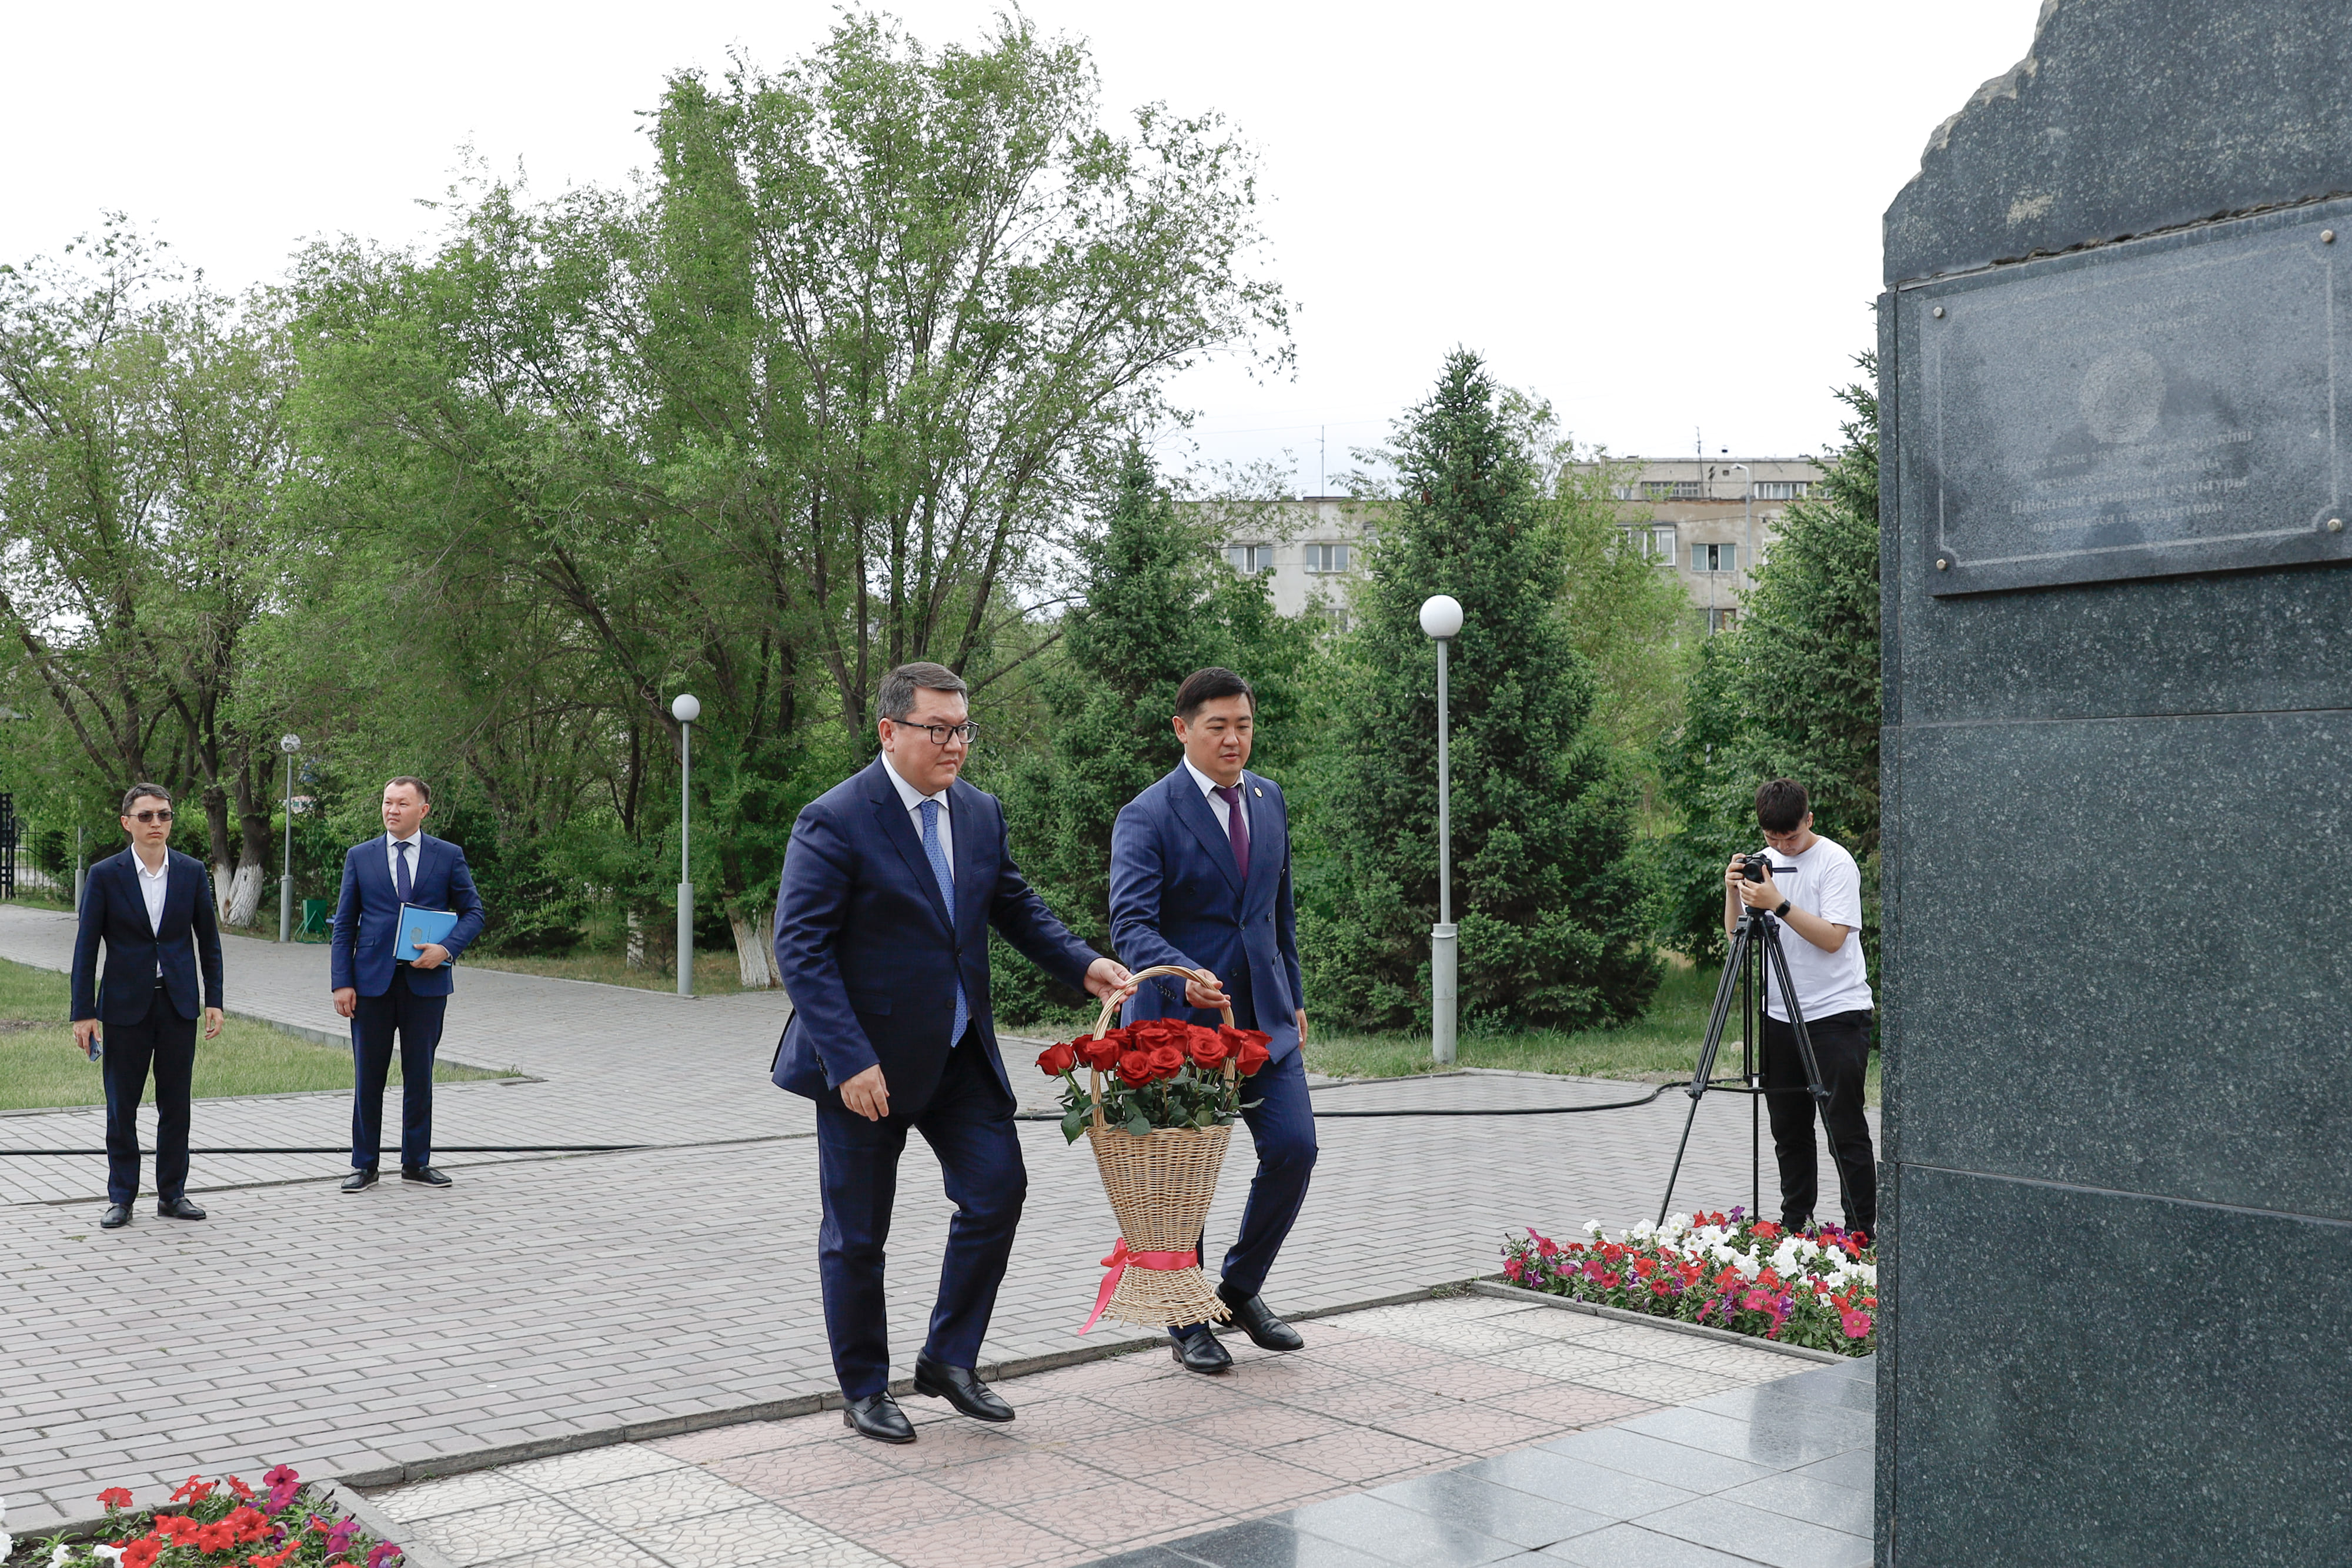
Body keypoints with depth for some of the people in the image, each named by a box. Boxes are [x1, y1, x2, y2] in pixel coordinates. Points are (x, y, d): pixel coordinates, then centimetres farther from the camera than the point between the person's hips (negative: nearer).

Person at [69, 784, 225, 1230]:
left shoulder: (193, 872, 2)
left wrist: (214, 1000, 4)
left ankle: (172, 1193, 17)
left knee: (175, 1104, 7)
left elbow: (208, 940, 8)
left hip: (179, 1003, 2)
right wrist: (83, 1013, -5)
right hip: (126, 1005, -1)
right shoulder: (105, 875, -3)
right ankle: (121, 1197, 16)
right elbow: (86, 947, -2)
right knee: (121, 1106, 5)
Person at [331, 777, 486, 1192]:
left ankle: (416, 1163, 17)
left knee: (419, 1075, 7)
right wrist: (342, 982, -2)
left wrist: (447, 948, -13)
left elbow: (473, 912, 6)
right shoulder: (360, 857, 7)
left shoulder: (449, 856, 4)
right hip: (372, 981, 0)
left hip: (426, 981, 0)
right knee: (368, 1076, 5)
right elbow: (344, 924, 6)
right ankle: (364, 1165, 15)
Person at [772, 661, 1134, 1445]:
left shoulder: (981, 813, 4)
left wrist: (1082, 964, -1)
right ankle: (864, 1390, 25)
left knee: (998, 1189, 1)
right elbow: (800, 947, -19)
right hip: (866, 1062, -6)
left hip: (959, 1052, 6)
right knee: (857, 1232, 7)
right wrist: (850, 1059, -25)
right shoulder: (834, 821, -17)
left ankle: (948, 1359, 20)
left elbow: (1017, 905, 15)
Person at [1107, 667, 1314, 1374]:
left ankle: (1242, 1286, 21)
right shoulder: (1147, 817, -12)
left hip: (1263, 1013, 5)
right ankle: (1188, 1323, 21)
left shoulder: (1269, 798, 9)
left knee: (1294, 1148, -3)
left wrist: (1293, 996, 18)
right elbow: (1130, 924, -23)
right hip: (1181, 1018, -5)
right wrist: (1185, 976, -40)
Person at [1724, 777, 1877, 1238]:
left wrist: (1780, 905, -25)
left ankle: (1862, 1231, 2)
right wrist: (1733, 893, -9)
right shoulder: (1764, 863, 9)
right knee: (1788, 1128, 10)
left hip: (1837, 1013, -6)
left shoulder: (1836, 862, -8)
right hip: (1779, 1015, 6)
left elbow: (1833, 938, -17)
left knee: (1845, 1129, -5)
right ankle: (1794, 1223, 20)